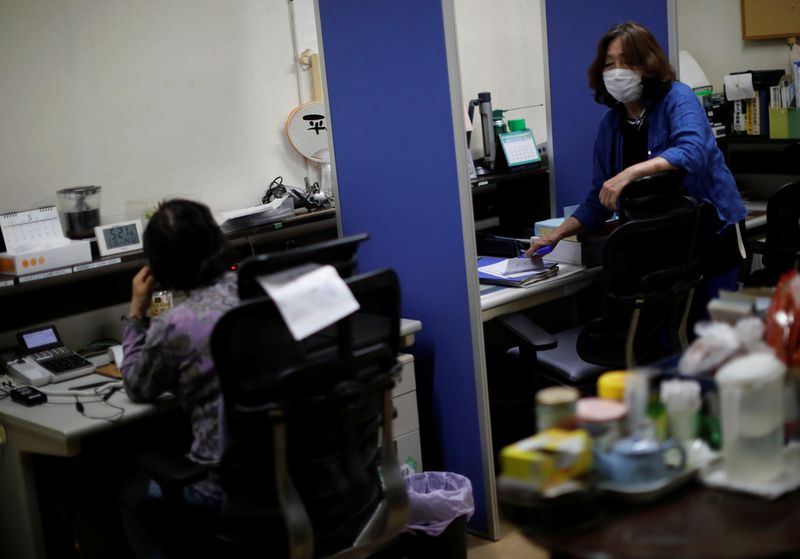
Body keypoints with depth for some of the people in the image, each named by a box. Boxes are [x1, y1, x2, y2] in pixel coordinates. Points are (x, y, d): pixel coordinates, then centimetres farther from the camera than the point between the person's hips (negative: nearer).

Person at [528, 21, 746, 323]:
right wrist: (557, 234, -1)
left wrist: (630, 173, -41)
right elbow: (599, 199, 10)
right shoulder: (610, 124, 5)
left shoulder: (677, 98, -10)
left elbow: (691, 153, -30)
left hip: (711, 231, -4)